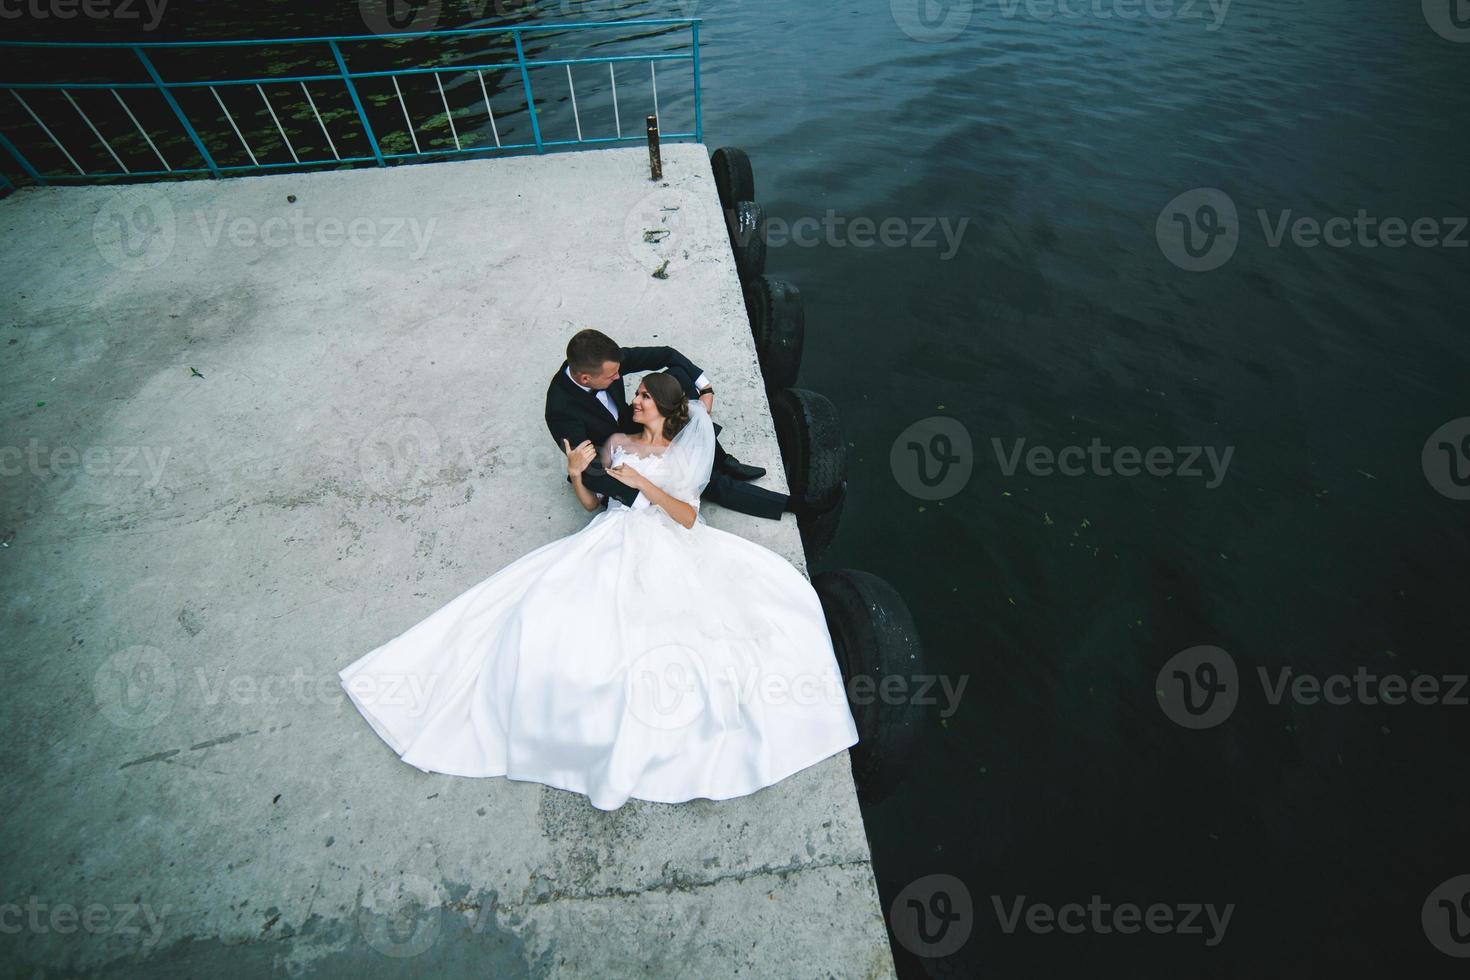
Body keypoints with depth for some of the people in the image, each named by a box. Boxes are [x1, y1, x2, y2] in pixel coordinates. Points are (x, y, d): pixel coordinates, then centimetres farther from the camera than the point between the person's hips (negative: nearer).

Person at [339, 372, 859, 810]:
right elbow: (591, 503, 19)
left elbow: (687, 517, -1)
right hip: (611, 545, 3)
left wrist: (642, 481, -9)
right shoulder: (616, 442, 21)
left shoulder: (683, 454, 13)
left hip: (667, 552, -2)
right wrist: (576, 473, 0)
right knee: (546, 615, -20)